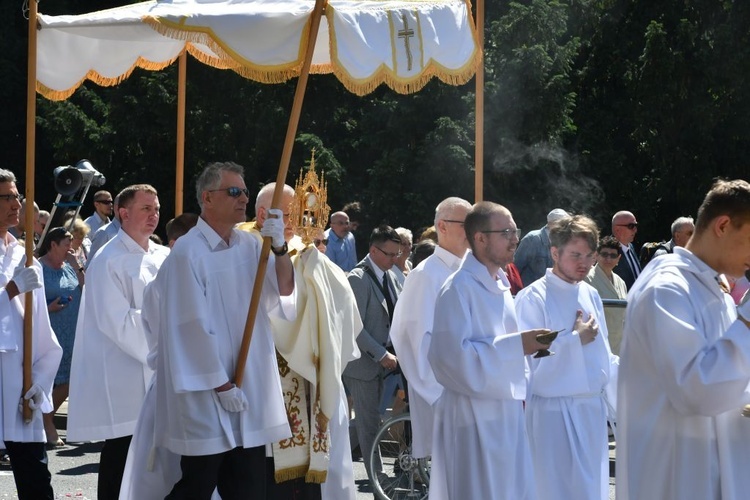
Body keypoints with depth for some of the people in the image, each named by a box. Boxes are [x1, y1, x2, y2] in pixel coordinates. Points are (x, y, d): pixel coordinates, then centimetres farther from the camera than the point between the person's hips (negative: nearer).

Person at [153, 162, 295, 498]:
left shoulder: (249, 245, 8)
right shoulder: (188, 251, -12)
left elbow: (283, 292, 1)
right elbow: (192, 324, -14)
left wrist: (279, 247, -15)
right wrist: (221, 384, -13)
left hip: (251, 388, 6)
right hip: (206, 395, -6)